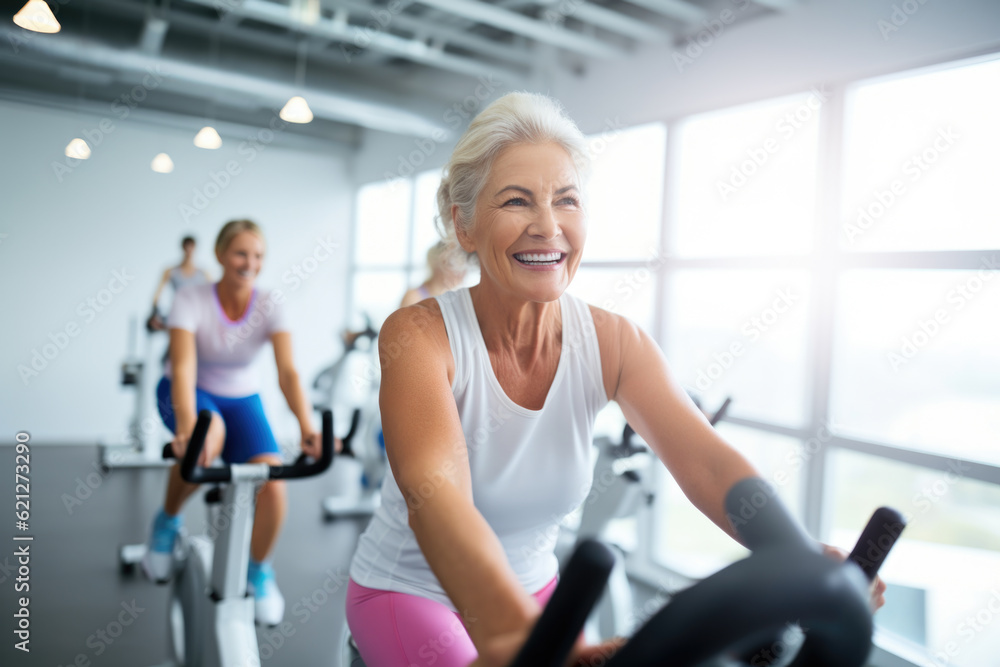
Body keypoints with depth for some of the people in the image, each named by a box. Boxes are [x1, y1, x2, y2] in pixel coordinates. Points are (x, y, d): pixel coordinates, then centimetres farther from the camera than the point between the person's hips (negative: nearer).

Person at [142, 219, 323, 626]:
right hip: (191, 394, -2)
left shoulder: (269, 306, -17)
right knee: (208, 437, -39)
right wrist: (187, 428, -53)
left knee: (273, 484, -21)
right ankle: (167, 522, -8)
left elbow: (287, 372, -27)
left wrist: (307, 429, -43)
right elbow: (183, 368, -35)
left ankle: (258, 571, 8)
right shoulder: (191, 299, -22)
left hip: (241, 399, 2)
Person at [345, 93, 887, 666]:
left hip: (531, 589, 4)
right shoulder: (418, 334, -25)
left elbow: (706, 463, -25)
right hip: (407, 590, -3)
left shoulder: (615, 343, -12)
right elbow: (433, 493, -42)